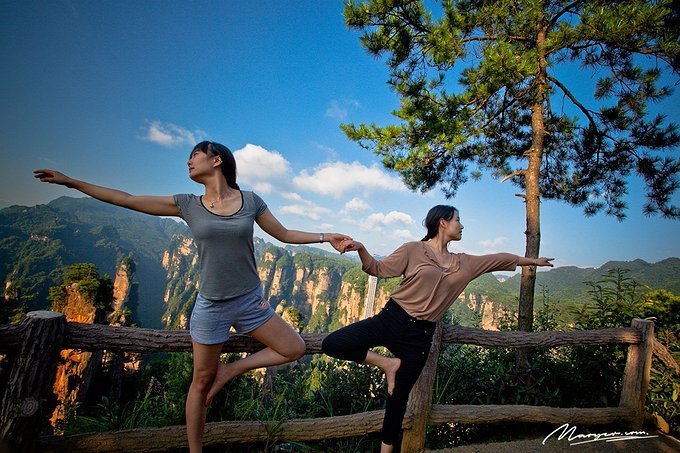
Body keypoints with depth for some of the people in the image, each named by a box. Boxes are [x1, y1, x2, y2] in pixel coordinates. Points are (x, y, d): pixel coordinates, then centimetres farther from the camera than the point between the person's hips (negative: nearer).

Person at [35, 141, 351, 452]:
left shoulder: (250, 201, -3)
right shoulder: (187, 205, -2)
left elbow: (284, 235, 5)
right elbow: (125, 199, 4)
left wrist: (324, 236, -2)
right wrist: (71, 182, 8)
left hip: (250, 301, 1)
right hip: (210, 307, -1)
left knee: (295, 349, 2)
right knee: (201, 383, 10)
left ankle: (230, 370, 14)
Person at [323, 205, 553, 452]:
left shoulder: (464, 264, 13)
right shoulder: (413, 250, -3)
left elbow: (499, 259, 25)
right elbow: (378, 269, -6)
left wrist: (533, 260, 35)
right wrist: (361, 248, -24)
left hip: (420, 335, 3)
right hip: (390, 319, -2)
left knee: (398, 397, 9)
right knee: (331, 344, -16)